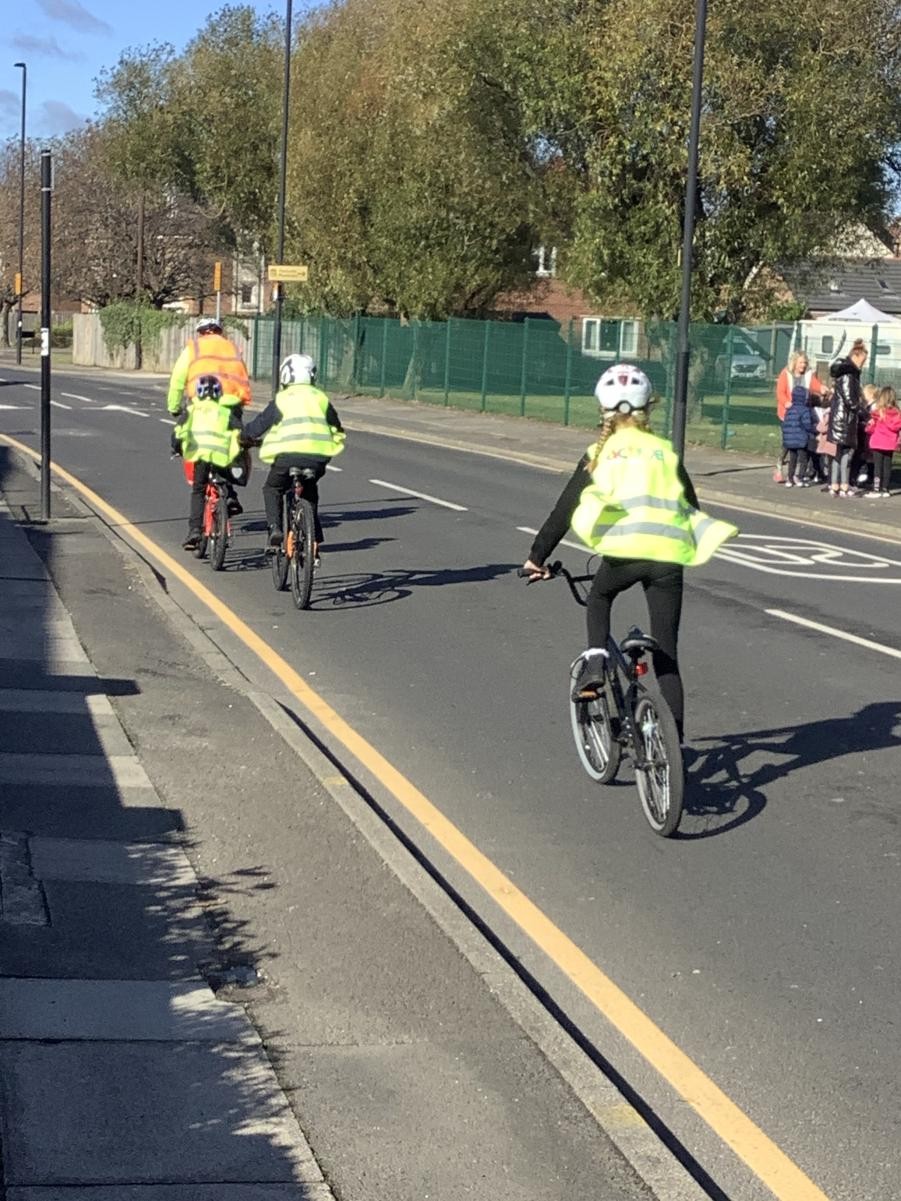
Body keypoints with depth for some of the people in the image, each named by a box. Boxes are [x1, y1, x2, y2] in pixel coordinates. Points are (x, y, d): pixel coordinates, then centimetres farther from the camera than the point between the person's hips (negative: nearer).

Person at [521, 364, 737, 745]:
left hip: (624, 548, -2)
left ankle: (596, 658, 8)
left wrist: (537, 556, 22)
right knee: (666, 653, 10)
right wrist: (691, 549, 41)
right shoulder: (665, 452, 19)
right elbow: (692, 507, 24)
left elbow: (565, 508, 14)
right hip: (668, 555, 2)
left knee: (598, 598, 32)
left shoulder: (601, 453, 14)